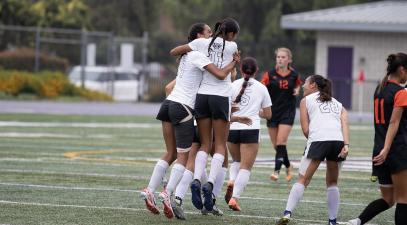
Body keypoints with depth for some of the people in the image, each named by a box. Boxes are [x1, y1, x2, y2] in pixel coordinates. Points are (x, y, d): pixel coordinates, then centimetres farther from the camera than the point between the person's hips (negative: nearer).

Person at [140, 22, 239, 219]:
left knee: (171, 153, 12)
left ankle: (149, 191, 2)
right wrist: (234, 61, 0)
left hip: (170, 102, 8)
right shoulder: (198, 56, -9)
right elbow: (221, 74, -17)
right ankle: (167, 193, -20)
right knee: (183, 157, -5)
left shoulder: (187, 54, 18)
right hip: (183, 107, -8)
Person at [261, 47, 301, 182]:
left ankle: (277, 170, -14)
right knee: (276, 144, 8)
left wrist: (297, 90, 0)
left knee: (281, 142, -14)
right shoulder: (270, 74, -4)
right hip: (273, 111, 2)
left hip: (287, 111, -2)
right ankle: (288, 166, 30)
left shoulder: (294, 75, 0)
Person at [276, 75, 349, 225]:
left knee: (303, 179, 2)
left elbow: (305, 129, 8)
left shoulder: (306, 100, 20)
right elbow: (345, 124, 10)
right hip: (339, 141, 3)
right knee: (332, 183, 17)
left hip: (318, 140, -3)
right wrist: (346, 145, -2)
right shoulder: (338, 104, 30)